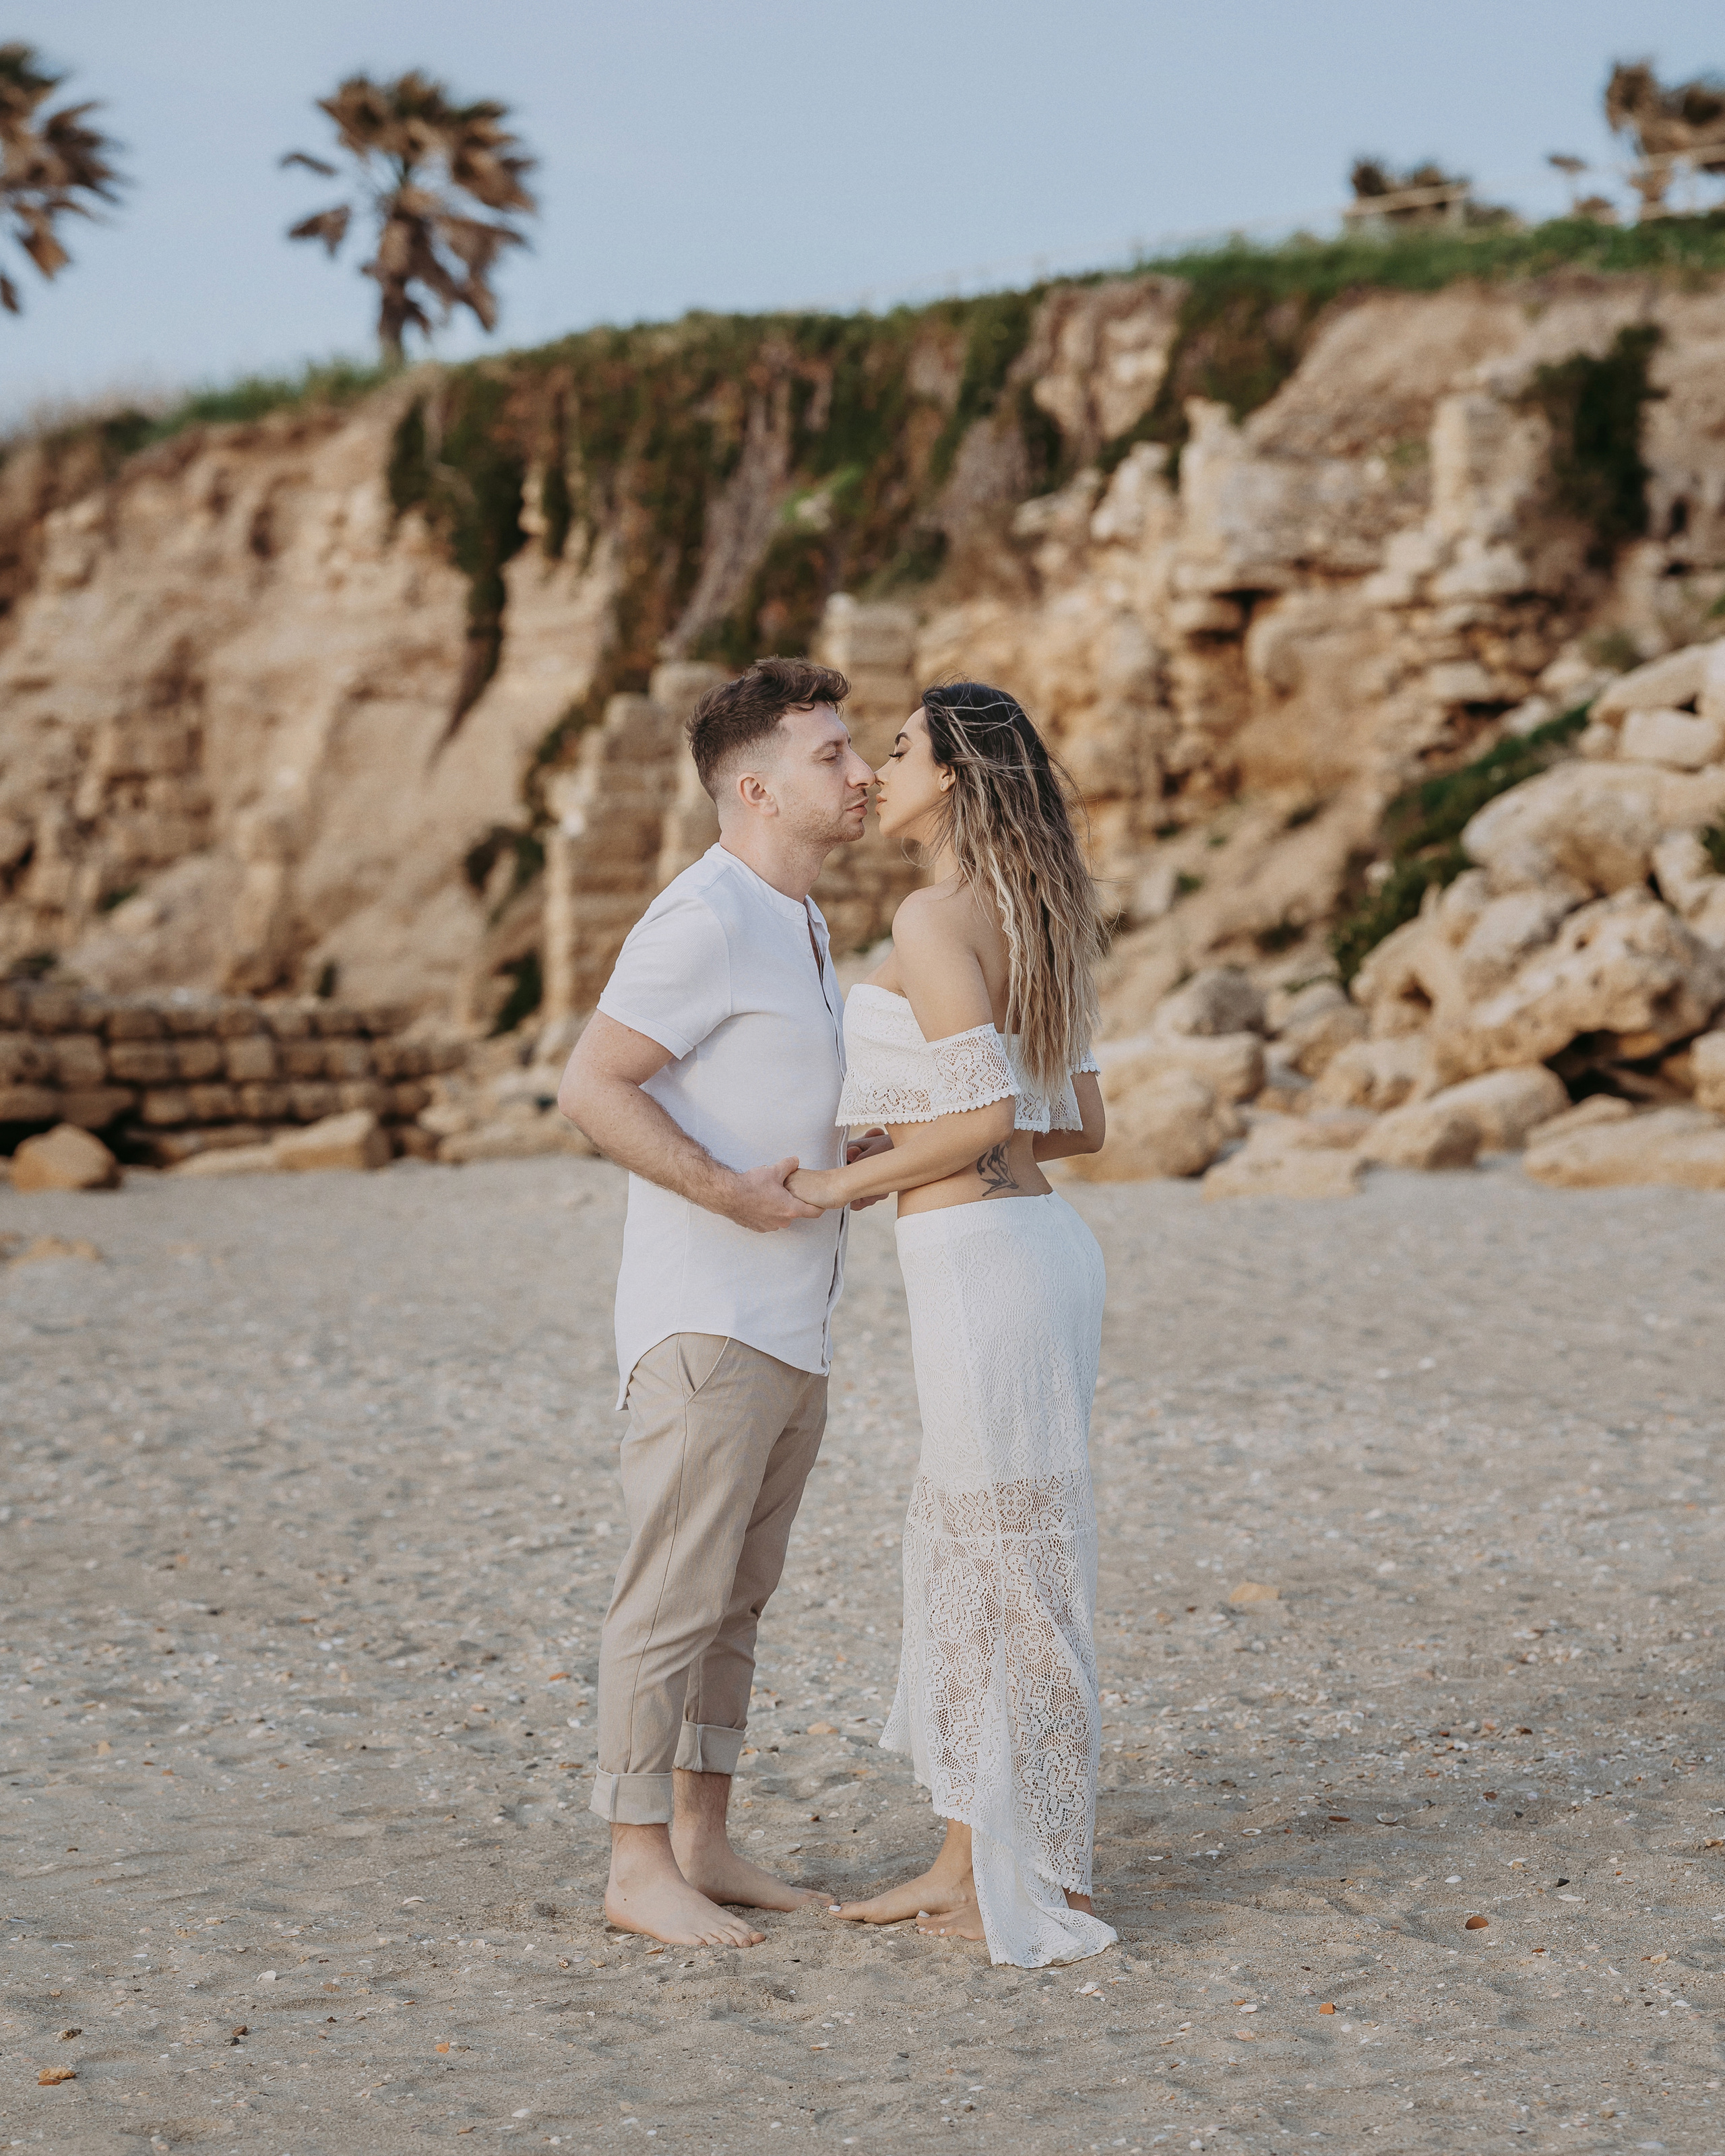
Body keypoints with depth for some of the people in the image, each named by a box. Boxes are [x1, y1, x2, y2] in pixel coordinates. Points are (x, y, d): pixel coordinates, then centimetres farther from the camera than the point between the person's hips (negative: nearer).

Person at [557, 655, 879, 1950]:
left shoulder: (796, 924, 17)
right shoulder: (703, 920, -14)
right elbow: (591, 1089, -19)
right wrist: (724, 1189, -24)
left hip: (793, 1331, 9)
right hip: (705, 1321, -9)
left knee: (736, 1599, 12)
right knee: (675, 1596, -3)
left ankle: (703, 1845, 19)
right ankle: (640, 1868, 4)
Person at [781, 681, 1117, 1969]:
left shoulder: (935, 918, -12)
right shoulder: (1034, 927, 15)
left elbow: (987, 1115, -21)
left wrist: (852, 1185, -9)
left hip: (983, 1268, -9)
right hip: (1035, 1246, 9)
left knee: (1014, 1569, 0)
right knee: (967, 1558, 15)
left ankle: (1050, 1888, 9)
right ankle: (968, 1864, 22)